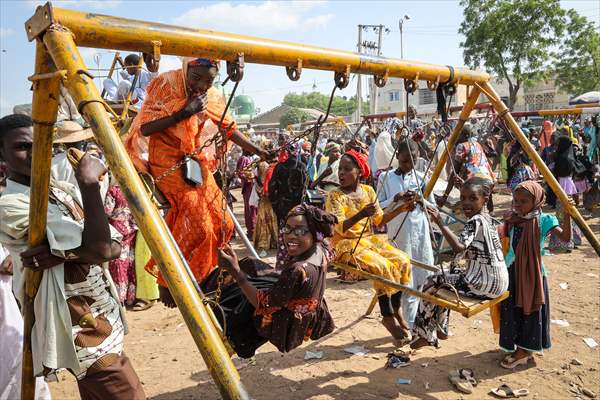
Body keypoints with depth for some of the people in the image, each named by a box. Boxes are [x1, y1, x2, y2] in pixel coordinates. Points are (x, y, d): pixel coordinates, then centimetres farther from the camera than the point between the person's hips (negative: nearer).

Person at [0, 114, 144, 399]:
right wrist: (89, 183, -23)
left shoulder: (65, 190, 8)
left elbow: (114, 246, -2)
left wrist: (64, 253, -18)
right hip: (83, 332, -8)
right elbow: (98, 249, -27)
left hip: (102, 319, 8)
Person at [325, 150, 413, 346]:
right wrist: (361, 214, -35)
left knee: (403, 261, -12)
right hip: (346, 245, -6)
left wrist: (399, 209, -2)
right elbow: (340, 228, -21)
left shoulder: (368, 191, 5)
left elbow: (379, 220, 11)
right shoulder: (335, 196, -11)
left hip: (369, 239, 6)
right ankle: (388, 317, -9)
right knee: (383, 267, -26)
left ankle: (396, 311, 2)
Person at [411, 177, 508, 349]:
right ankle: (440, 328, 28)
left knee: (432, 283, 0)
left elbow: (460, 248, -34)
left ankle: (426, 335, 11)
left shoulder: (475, 221, -19)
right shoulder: (486, 219, 10)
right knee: (445, 276, 22)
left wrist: (440, 223, -34)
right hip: (495, 281, 10)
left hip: (484, 283, -10)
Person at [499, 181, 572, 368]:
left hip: (533, 274, -4)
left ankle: (524, 350, 20)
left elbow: (565, 236, -22)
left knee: (529, 310, 5)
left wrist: (567, 214, -32)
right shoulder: (511, 219, 1)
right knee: (511, 310, 11)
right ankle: (519, 348, 29)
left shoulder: (543, 220, -11)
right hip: (512, 272, 5)